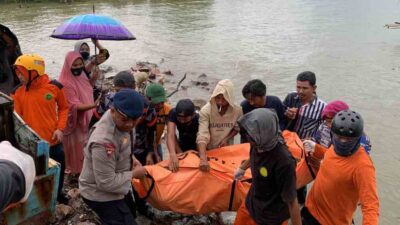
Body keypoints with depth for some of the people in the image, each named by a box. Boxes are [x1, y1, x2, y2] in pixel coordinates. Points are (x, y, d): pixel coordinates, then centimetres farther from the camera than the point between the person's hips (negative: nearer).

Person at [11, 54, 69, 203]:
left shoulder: (55, 87, -7)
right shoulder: (17, 92, -7)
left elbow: (64, 108, 5)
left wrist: (60, 128, -7)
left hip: (54, 141, 2)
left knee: (59, 171, 22)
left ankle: (58, 194, 49)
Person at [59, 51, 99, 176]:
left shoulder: (81, 78, 4)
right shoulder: (66, 83, -21)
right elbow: (75, 106, -26)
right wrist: (93, 105, -40)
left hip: (86, 121, 8)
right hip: (75, 123, -8)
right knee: (76, 150, 5)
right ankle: (75, 173, 20)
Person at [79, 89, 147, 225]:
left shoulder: (121, 121, -11)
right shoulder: (104, 141, -39)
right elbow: (106, 183, -31)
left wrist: (130, 158, -3)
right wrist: (133, 174, -19)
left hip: (114, 184, 9)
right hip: (100, 194, -9)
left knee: (129, 214, 30)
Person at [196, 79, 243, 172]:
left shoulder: (237, 110, -19)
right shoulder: (205, 111, -28)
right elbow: (202, 136, -36)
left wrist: (227, 139, -17)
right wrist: (203, 159, -49)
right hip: (208, 150, -2)